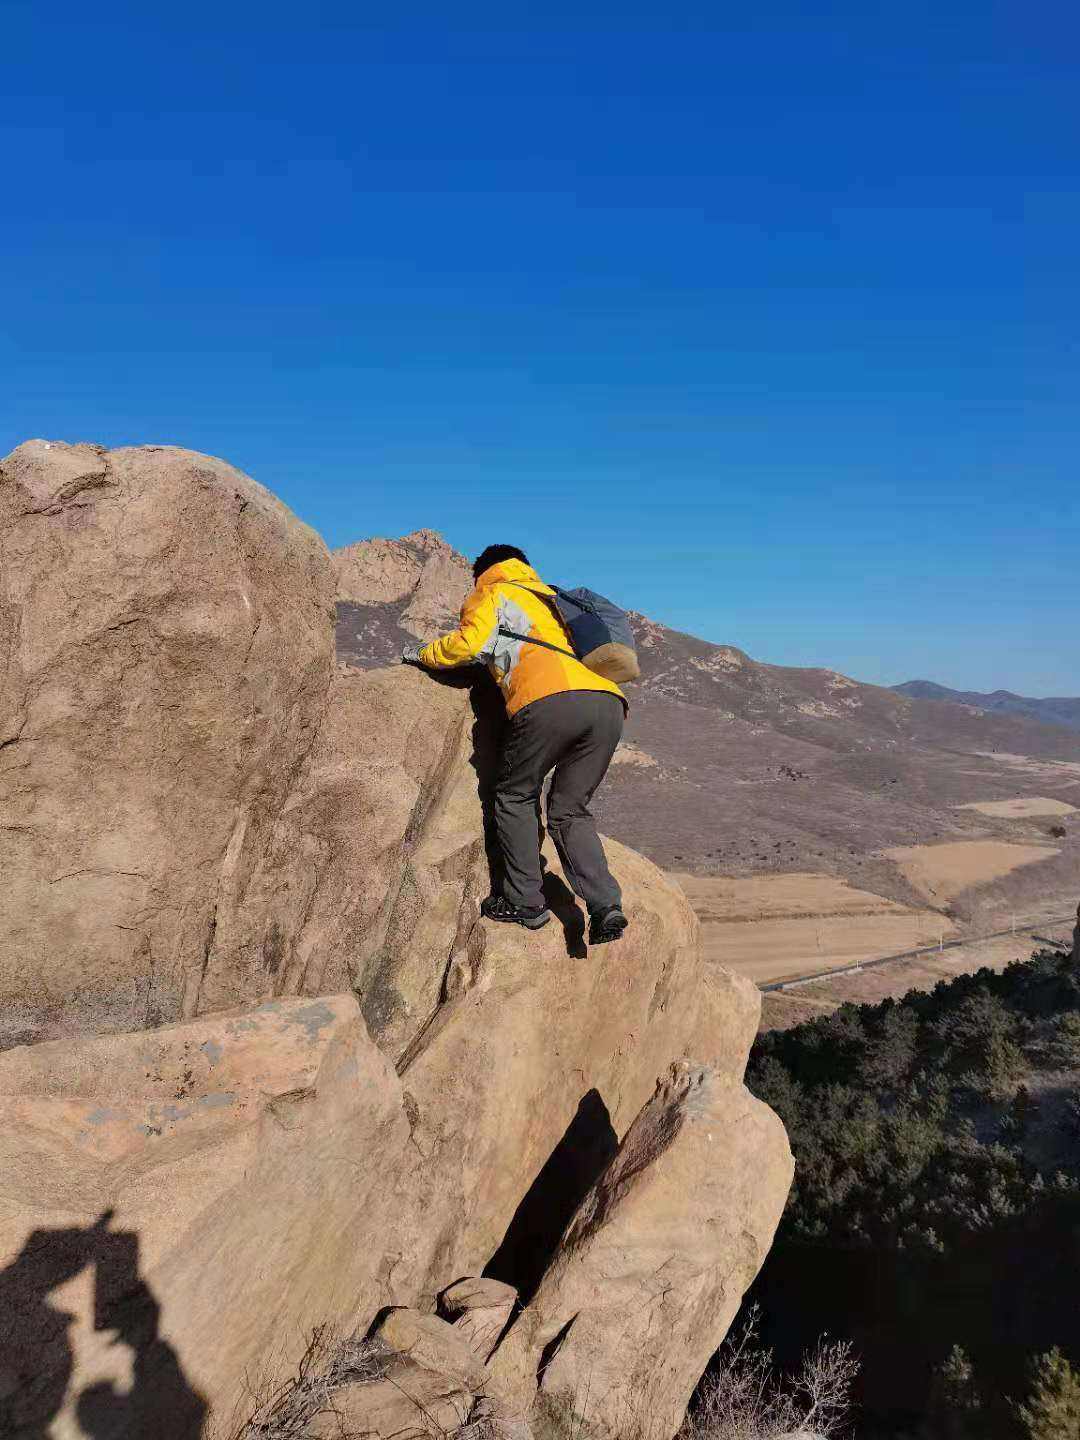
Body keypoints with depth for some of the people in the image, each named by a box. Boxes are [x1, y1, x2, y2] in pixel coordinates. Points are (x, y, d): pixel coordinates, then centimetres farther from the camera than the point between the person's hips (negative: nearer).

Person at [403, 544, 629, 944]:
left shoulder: (493, 594, 22)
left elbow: (469, 642, 5)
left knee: (515, 797, 15)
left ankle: (526, 902, 13)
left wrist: (422, 654, 23)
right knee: (569, 810, 16)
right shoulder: (550, 599, 41)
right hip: (609, 702, 6)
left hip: (551, 699, -6)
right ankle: (605, 905, 1)